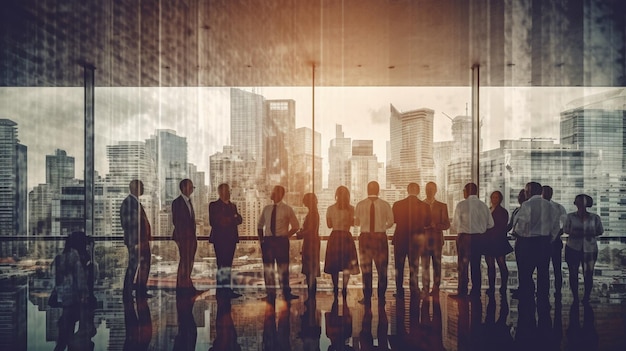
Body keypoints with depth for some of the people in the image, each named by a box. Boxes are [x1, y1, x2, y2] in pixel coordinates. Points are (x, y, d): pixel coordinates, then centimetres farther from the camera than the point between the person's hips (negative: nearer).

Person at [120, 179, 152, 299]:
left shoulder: (137, 202, 17)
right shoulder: (128, 202, -12)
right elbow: (127, 224, -17)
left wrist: (148, 237, 11)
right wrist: (135, 242, -19)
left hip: (143, 240, 10)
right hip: (134, 241, -9)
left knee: (144, 266, 14)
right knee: (133, 266, -2)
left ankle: (142, 291, 23)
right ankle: (127, 292, 9)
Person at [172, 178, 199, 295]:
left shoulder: (189, 201, 17)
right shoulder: (177, 202, -6)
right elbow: (176, 221, -10)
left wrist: (194, 237, 14)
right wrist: (178, 239, -14)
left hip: (191, 237, 8)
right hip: (183, 237, -8)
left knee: (189, 262, 8)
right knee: (185, 262, -7)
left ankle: (185, 285, 14)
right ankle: (183, 285, -1)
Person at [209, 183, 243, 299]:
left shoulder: (233, 206, 20)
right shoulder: (214, 205, 2)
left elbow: (239, 220, 11)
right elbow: (213, 222, -8)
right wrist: (231, 219, -7)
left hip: (231, 238, 5)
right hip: (220, 238, -5)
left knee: (228, 264, 4)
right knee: (223, 264, -9)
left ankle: (224, 289, 7)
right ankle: (226, 288, -10)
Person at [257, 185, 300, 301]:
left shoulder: (287, 209, 0)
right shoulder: (267, 209, 9)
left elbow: (296, 226, 5)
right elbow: (259, 225, 18)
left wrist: (285, 236, -2)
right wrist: (261, 239, 7)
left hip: (281, 241, -3)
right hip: (267, 241, 3)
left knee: (283, 268, 2)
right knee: (268, 269, 5)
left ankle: (286, 293, 12)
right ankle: (271, 294, 15)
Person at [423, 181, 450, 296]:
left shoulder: (442, 206, 8)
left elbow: (447, 225, 3)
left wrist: (435, 225, -13)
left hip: (437, 240, 0)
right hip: (424, 239, 0)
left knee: (437, 266, 4)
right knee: (425, 266, 0)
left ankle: (436, 289, 12)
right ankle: (425, 289, 6)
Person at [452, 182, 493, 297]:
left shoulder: (461, 205, -10)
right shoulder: (483, 205, 3)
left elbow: (455, 224, -8)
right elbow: (490, 224, 5)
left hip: (464, 237, -4)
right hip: (478, 237, 4)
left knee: (463, 264, 2)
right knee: (476, 265, 12)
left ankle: (462, 292, 3)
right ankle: (476, 291, 18)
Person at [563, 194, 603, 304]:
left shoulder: (594, 217, 2)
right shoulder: (570, 216, 3)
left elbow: (600, 231, 6)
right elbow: (565, 229, 2)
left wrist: (590, 234, -13)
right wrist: (572, 232, -19)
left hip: (589, 249, 0)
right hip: (573, 248, 0)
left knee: (588, 275, 0)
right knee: (573, 274, 5)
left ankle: (586, 299, 16)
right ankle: (575, 299, 17)